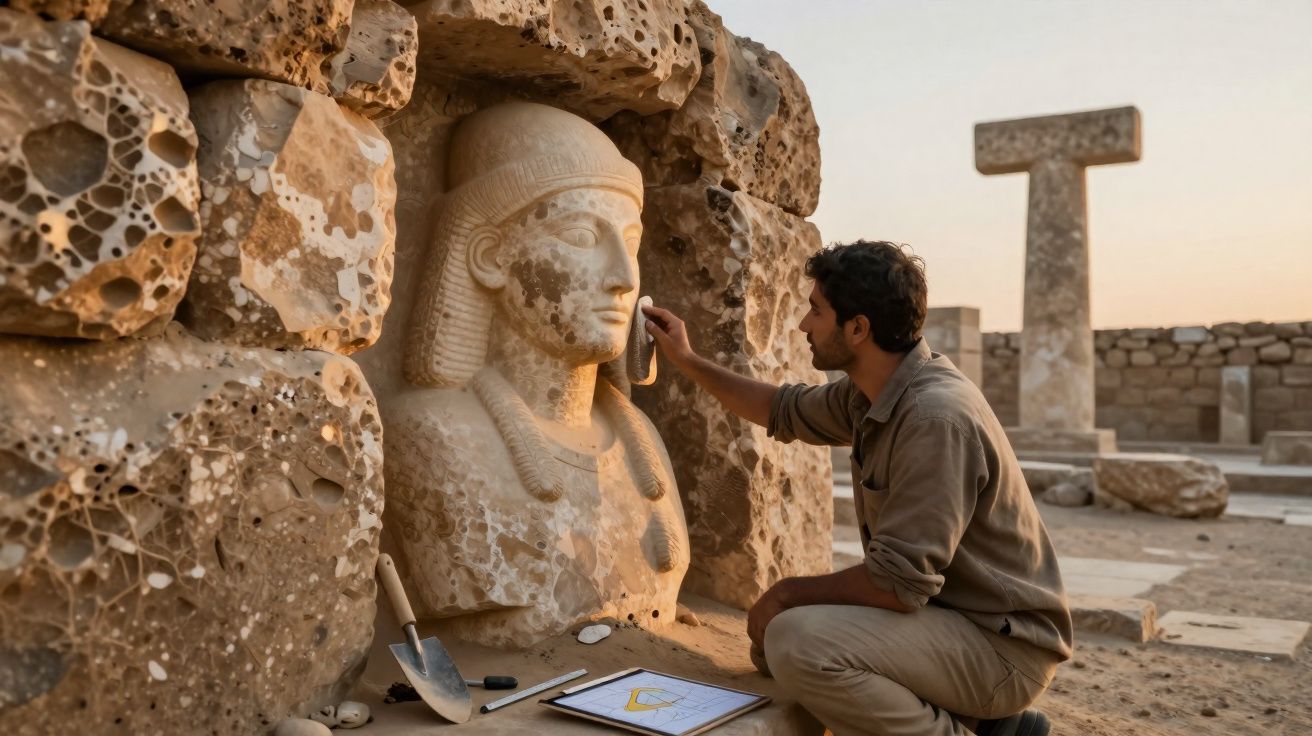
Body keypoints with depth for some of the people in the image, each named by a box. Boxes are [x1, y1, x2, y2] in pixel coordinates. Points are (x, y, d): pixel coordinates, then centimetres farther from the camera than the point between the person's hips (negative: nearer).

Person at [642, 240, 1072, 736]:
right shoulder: (870, 394, 2)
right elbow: (784, 412, 22)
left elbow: (899, 584, -28)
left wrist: (789, 593, -13)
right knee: (773, 641, 12)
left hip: (1002, 643, -9)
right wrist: (687, 361, 22)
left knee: (799, 642, -27)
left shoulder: (934, 417, -27)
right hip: (942, 614, 9)